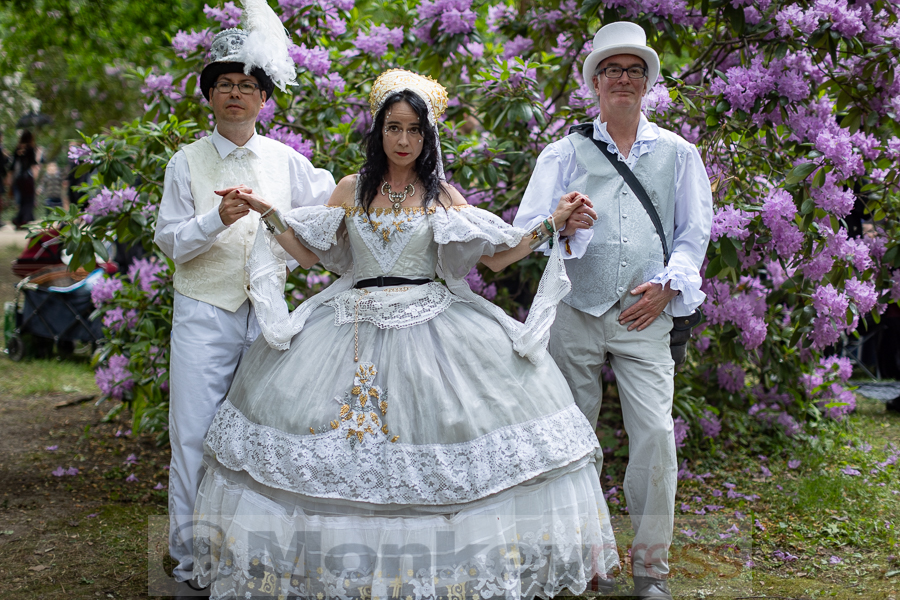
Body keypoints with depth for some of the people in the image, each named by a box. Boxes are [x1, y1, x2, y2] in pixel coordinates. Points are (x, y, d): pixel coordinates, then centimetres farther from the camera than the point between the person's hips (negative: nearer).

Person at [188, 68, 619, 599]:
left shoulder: (443, 196, 6)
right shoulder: (352, 190, 10)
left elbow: (497, 256, 3)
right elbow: (308, 252, 15)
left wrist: (553, 224, -4)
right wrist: (268, 212, 7)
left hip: (429, 325, -1)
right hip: (355, 328, 2)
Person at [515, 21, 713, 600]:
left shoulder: (677, 154, 13)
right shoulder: (564, 154, 11)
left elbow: (694, 232, 12)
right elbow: (527, 226, 3)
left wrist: (668, 283, -5)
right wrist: (563, 226, -19)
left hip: (645, 315, 0)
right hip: (576, 313, 0)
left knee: (656, 433, -10)